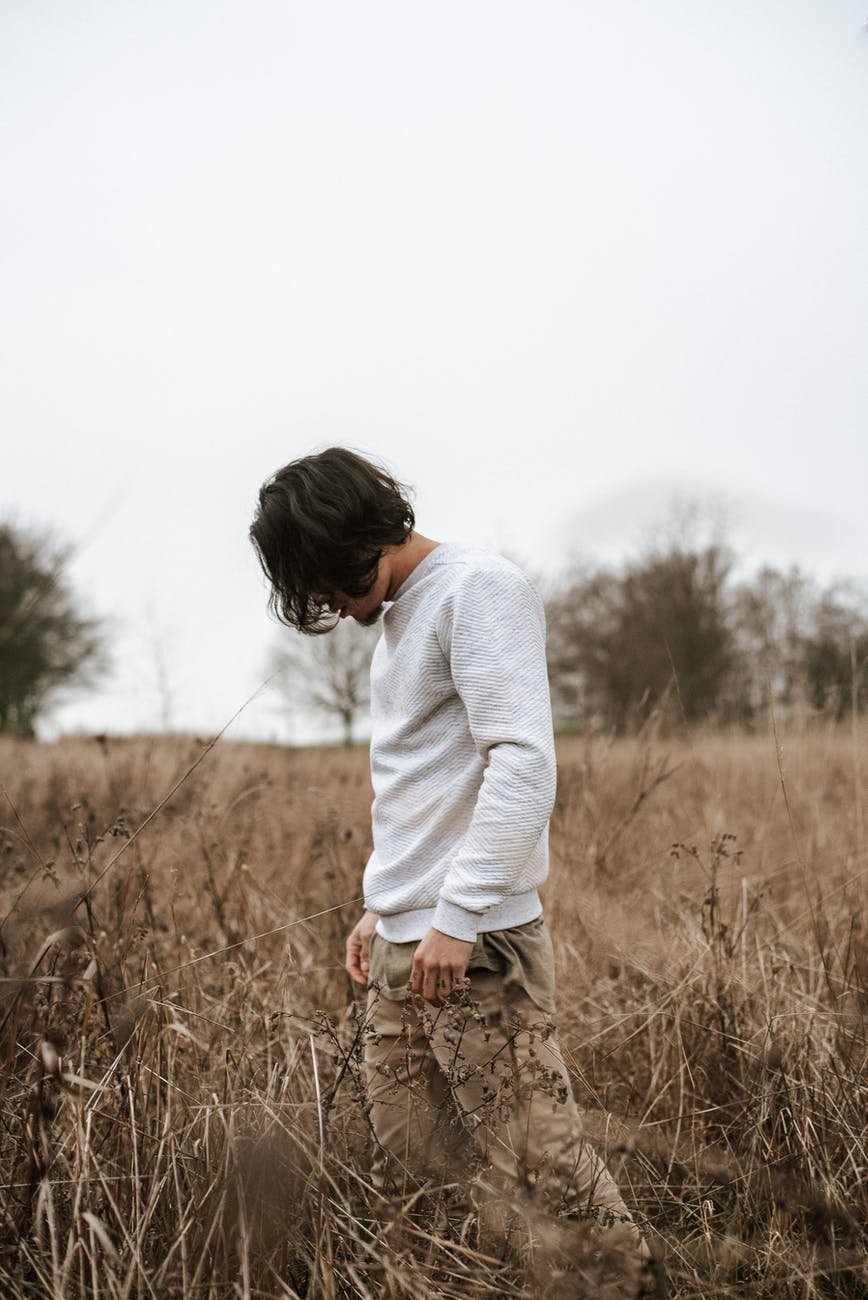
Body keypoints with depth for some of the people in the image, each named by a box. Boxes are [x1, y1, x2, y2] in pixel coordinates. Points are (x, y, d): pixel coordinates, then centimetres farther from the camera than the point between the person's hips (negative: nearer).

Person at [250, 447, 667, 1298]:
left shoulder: (478, 588, -8)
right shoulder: (398, 615, 19)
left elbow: (523, 764, -18)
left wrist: (455, 916, -20)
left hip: (475, 944, -9)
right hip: (404, 945, 9)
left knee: (536, 1173, -8)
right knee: (407, 1179, 6)